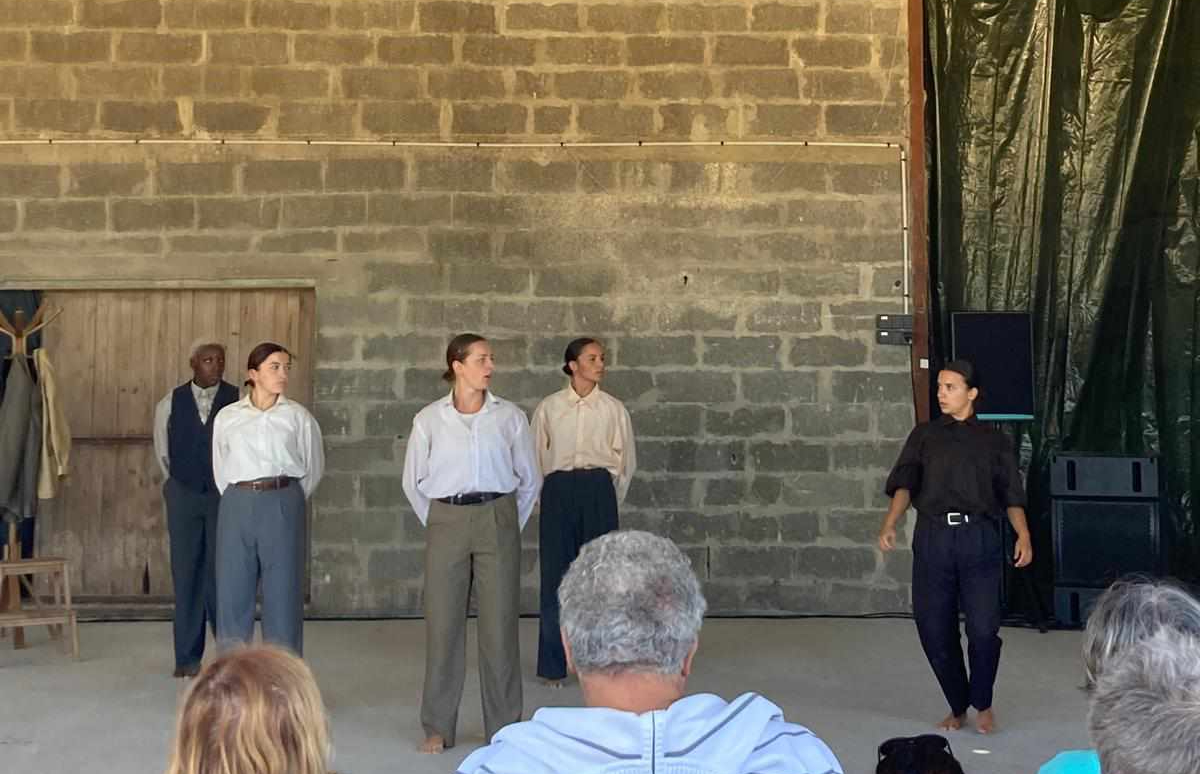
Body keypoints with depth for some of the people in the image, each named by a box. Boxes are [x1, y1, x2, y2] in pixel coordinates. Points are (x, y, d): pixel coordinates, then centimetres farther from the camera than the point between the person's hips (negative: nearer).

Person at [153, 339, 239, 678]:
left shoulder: (238, 401, -6)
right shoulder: (170, 404, 3)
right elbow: (162, 452, 15)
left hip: (225, 495, -2)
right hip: (183, 495, 2)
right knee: (187, 575, 5)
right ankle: (187, 657, 12)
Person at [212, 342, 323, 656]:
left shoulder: (298, 416, 2)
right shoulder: (228, 417, 6)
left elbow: (314, 466, 12)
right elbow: (220, 469, 15)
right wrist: (240, 500, 13)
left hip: (283, 507, -1)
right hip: (238, 505, 1)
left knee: (283, 593, 2)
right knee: (232, 594, 4)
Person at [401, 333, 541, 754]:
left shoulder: (510, 416, 3)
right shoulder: (429, 419, 2)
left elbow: (529, 478, 10)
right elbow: (413, 481, 10)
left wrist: (509, 524, 9)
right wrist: (438, 525, 9)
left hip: (497, 519, 0)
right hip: (446, 521, 0)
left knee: (499, 623, 2)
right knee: (442, 622, 2)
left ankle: (503, 726, 13)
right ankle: (438, 727, 14)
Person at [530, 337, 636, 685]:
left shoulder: (613, 408, 5)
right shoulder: (549, 408, 5)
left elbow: (626, 460, 9)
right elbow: (535, 456, 10)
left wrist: (609, 499, 8)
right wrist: (548, 495, 6)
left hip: (598, 490, 0)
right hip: (558, 490, 0)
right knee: (555, 574, 1)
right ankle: (552, 665, 9)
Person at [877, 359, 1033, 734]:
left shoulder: (994, 441, 12)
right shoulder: (924, 435, 13)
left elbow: (1012, 495, 7)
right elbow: (904, 483, 2)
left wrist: (1023, 535, -10)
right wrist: (890, 523, -16)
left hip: (979, 538, -1)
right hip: (932, 538, 1)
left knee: (984, 629, -9)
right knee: (934, 630, 2)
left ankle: (982, 703, 16)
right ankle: (957, 706, 23)